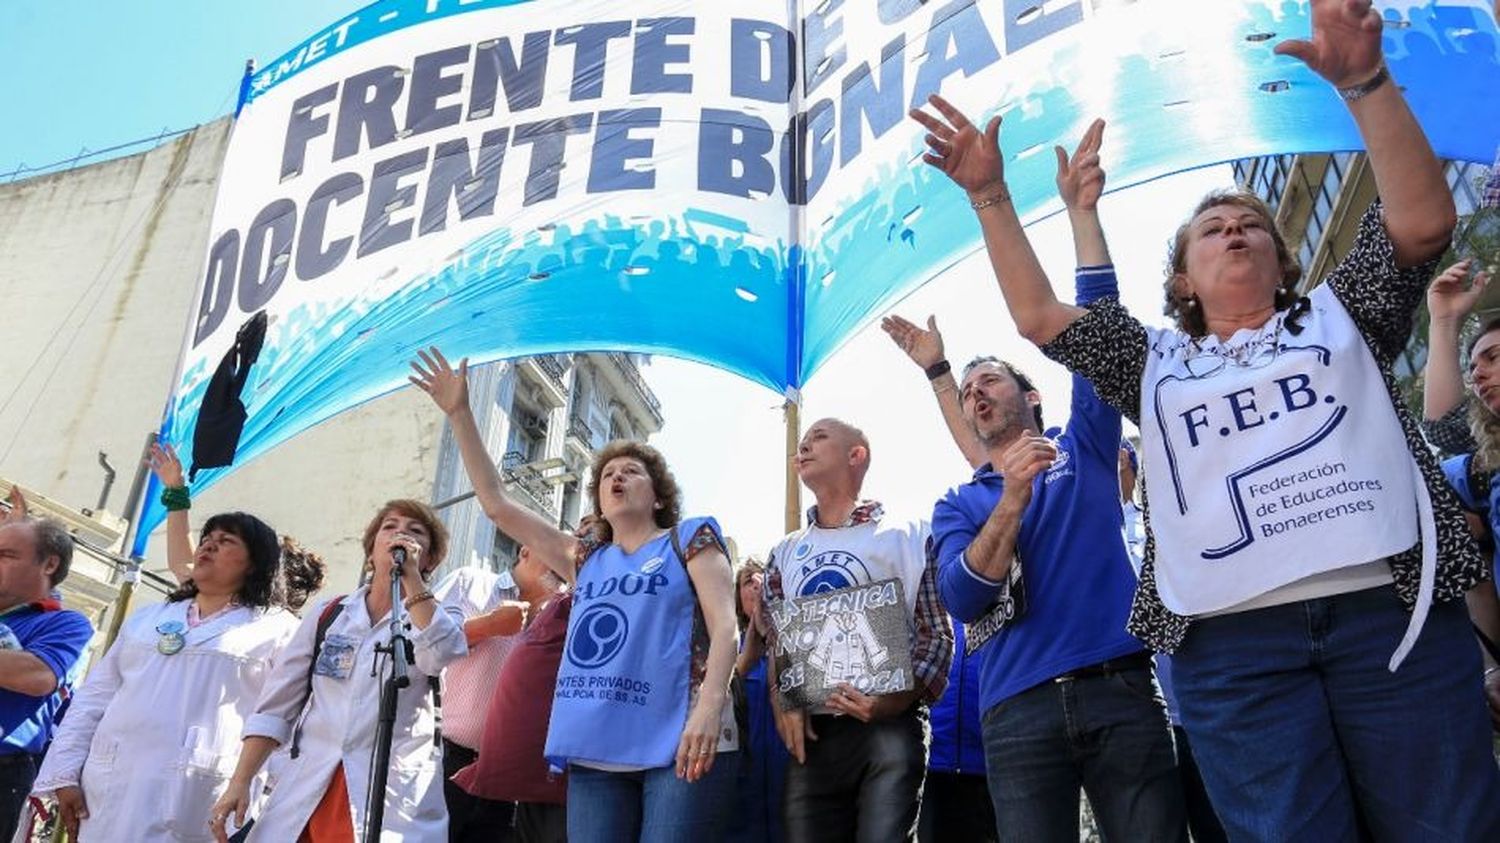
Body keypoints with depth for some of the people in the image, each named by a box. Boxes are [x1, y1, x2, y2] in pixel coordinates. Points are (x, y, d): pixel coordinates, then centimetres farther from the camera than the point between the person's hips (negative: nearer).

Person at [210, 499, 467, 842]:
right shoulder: (327, 614, 12)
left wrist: (411, 576, -14)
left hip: (394, 803, -2)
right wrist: (240, 783, 2)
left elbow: (440, 654, -19)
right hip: (306, 796, 3)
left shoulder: (439, 619, 6)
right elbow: (276, 707, 11)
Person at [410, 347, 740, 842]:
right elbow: (496, 504, 20)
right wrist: (459, 414, 17)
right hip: (596, 751, 4)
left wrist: (710, 704, -19)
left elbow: (724, 624, -2)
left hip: (680, 743, -4)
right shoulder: (585, 559, 21)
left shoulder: (690, 539, 11)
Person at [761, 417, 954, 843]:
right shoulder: (785, 553, 19)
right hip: (811, 732, 4)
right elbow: (774, 641, 18)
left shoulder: (907, 536, 6)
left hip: (889, 727, -4)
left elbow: (937, 635, 0)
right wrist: (782, 703, -1)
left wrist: (898, 699, -16)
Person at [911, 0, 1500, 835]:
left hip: (1389, 605, 0)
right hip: (1232, 638, 0)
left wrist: (1364, 80, -4)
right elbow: (1041, 317, 13)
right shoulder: (1157, 362, 22)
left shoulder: (1340, 316, 20)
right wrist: (991, 197, 9)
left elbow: (1425, 221, 5)